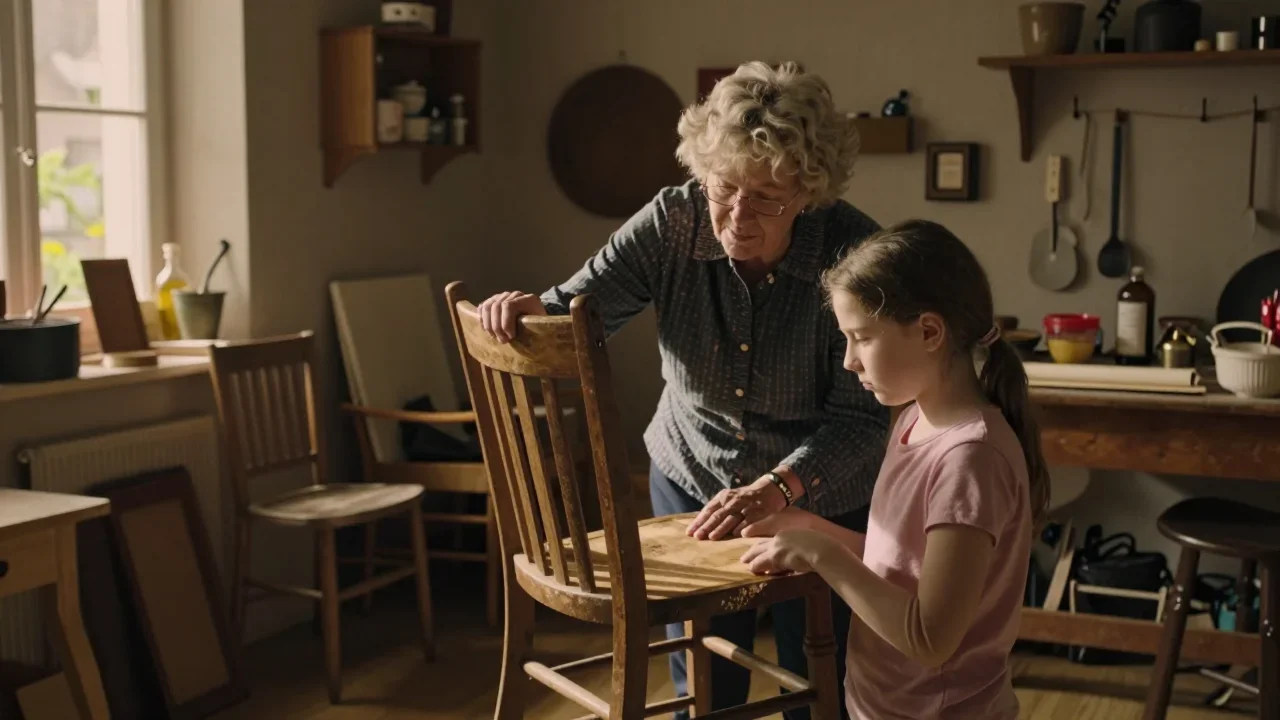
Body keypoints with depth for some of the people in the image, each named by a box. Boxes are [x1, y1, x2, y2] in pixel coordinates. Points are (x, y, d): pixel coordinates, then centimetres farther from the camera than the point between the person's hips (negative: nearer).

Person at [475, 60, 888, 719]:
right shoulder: (673, 221, -16)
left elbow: (861, 417, -25)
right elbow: (578, 309, -16)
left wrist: (777, 487, -40)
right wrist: (530, 311, -39)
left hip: (821, 500, -2)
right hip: (691, 483, 3)